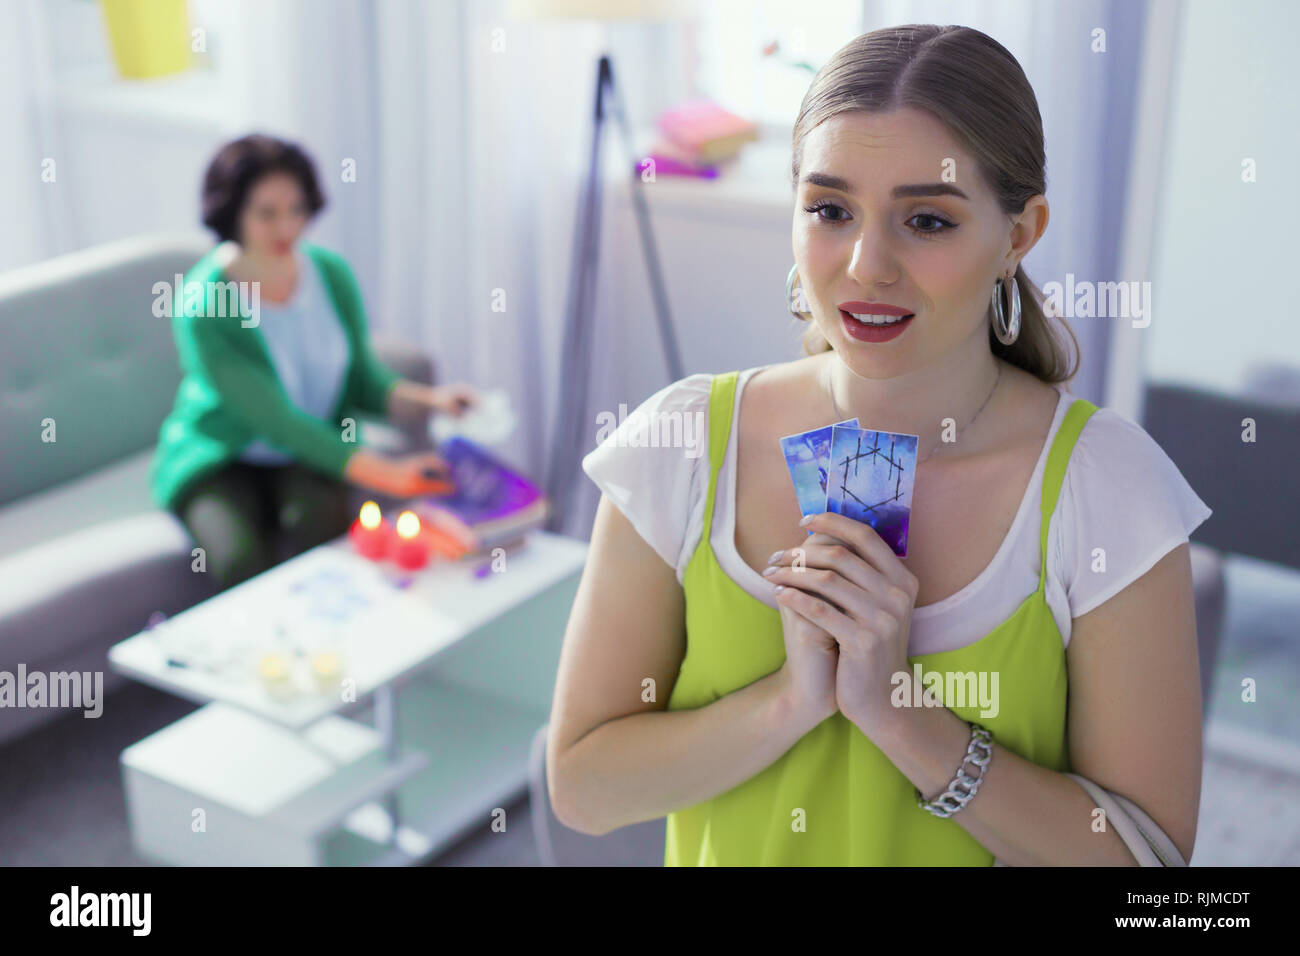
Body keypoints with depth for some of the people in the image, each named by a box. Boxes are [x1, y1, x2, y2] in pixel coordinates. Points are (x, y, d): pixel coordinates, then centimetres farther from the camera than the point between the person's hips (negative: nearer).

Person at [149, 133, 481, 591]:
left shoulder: (330, 272, -6)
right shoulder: (200, 306, -22)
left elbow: (361, 378, 0)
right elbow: (273, 420, -27)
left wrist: (430, 398, -22)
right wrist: (382, 473, -37)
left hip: (312, 452, 3)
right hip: (222, 462, -3)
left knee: (321, 521, -30)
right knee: (243, 560, -31)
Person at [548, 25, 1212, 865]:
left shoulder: (1106, 484, -20)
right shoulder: (686, 443, -17)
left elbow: (1147, 850, -19)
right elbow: (582, 787, -14)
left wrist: (897, 711, -28)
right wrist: (795, 700, -27)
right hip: (734, 849, 1)